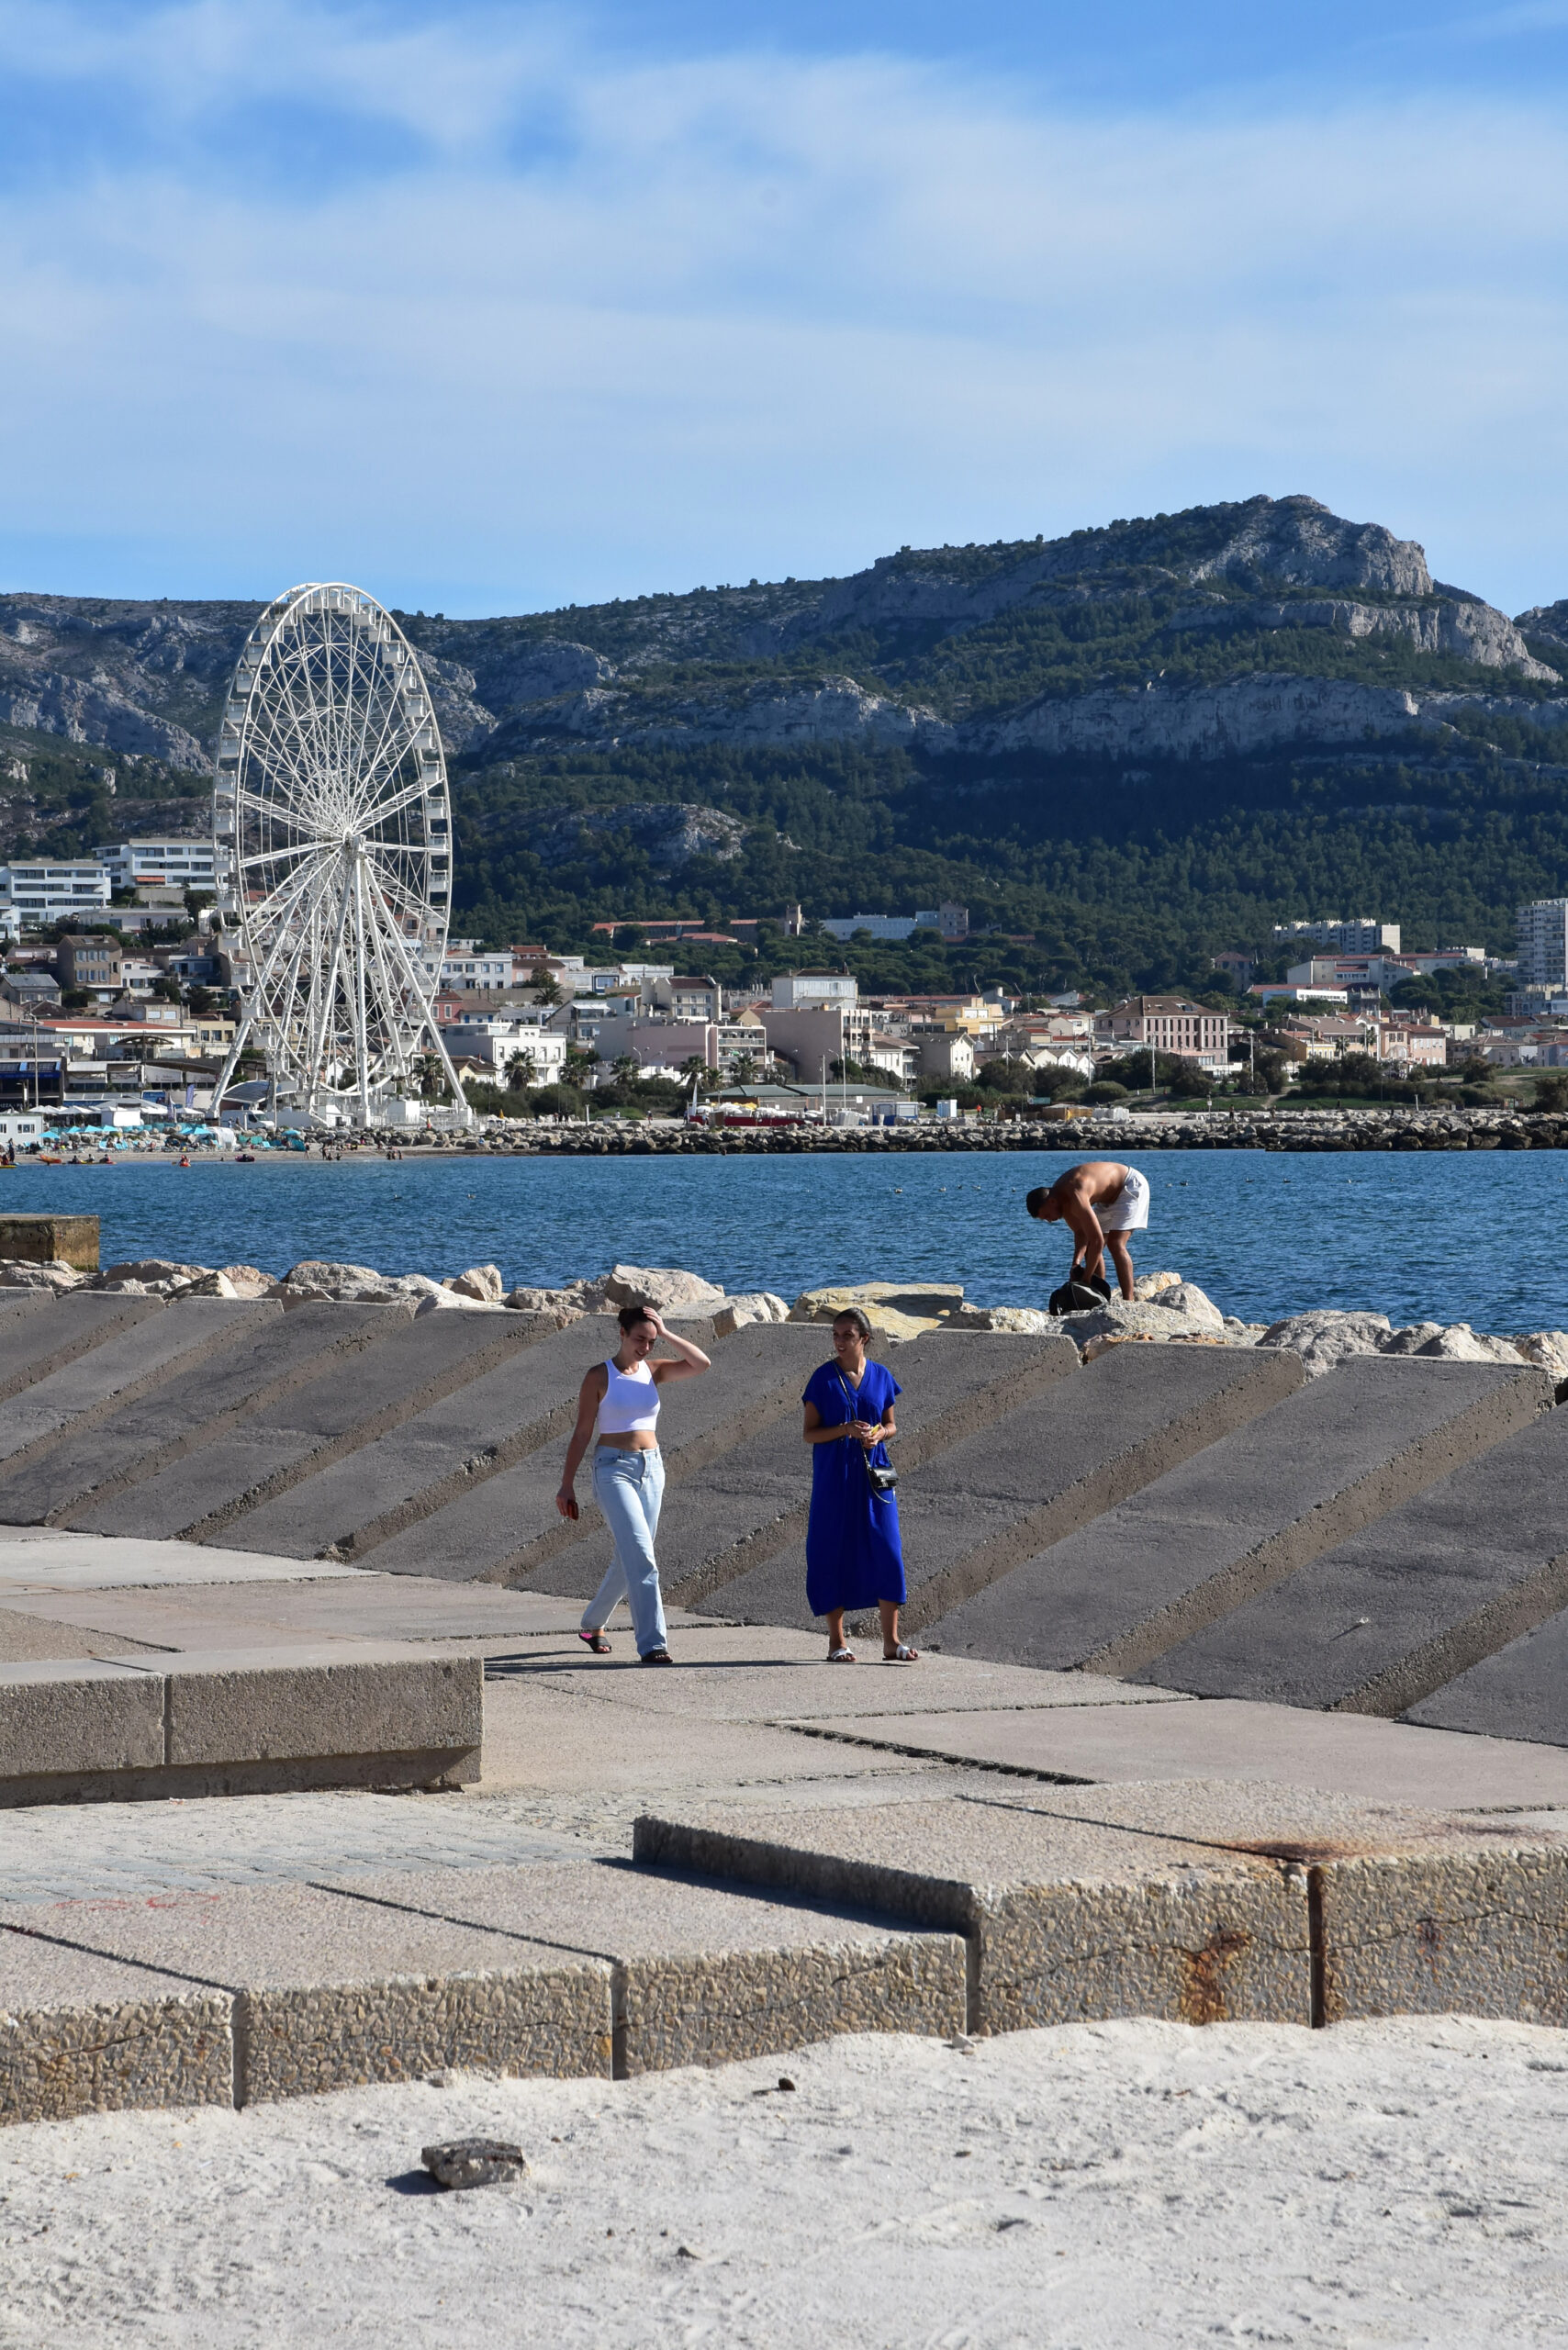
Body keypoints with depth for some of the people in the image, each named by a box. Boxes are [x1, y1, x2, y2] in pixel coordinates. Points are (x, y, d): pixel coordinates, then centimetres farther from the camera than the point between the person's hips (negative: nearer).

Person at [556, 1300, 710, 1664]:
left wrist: (666, 1334, -10)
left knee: (629, 1558, 14)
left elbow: (702, 1364, -6)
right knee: (640, 1556, -17)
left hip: (651, 1469, 6)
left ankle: (593, 1624, 37)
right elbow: (582, 1432, -4)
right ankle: (651, 1644, -19)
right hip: (614, 1468, -6)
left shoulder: (653, 1371, 7)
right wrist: (567, 1484, -5)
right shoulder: (599, 1377, -5)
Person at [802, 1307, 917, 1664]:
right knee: (834, 1553, 0)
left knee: (887, 1551, -3)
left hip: (873, 1474, 2)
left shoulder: (881, 1377, 5)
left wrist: (879, 1433, -8)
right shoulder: (824, 1378, -3)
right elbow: (810, 1433, -3)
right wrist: (846, 1430, -19)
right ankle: (837, 1641, 10)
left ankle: (891, 1641, 2)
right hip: (834, 1477, -2)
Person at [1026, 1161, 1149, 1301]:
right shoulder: (1060, 1196, -9)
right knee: (1091, 1249, 5)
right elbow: (1081, 1233, -1)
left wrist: (1085, 1280, -32)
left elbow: (1097, 1241, -37)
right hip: (1110, 1197, 9)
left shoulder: (1075, 1199, -37)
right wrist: (1076, 1263, -17)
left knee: (1116, 1245, -23)